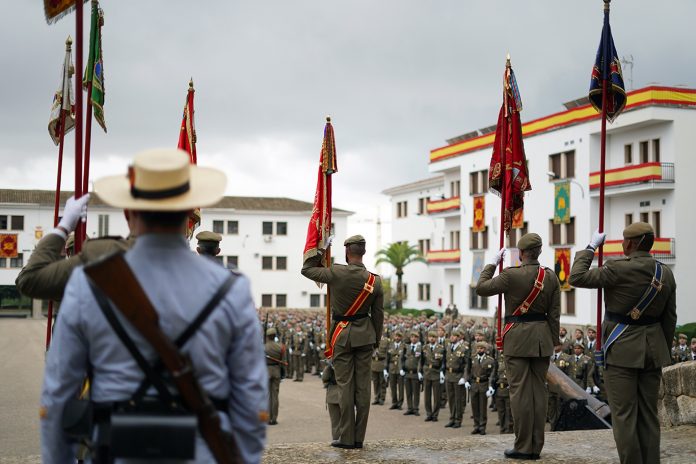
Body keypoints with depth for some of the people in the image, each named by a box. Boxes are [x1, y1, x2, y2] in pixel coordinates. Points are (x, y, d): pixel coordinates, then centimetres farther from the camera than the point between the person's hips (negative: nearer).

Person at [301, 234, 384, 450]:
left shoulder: (336, 273, -14)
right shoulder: (375, 280, -3)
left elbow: (306, 269, 1)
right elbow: (378, 314, 5)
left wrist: (321, 250, 7)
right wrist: (376, 339, 18)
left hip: (342, 335, -3)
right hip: (365, 335, 3)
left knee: (346, 385, 0)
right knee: (363, 385, 5)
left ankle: (347, 438, 2)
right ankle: (359, 438, 9)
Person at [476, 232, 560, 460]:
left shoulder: (511, 274, -13)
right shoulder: (551, 277, 2)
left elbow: (481, 288, -2)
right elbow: (554, 314, 4)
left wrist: (492, 263, 7)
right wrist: (552, 342, 11)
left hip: (518, 337, -5)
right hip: (542, 337, 5)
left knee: (520, 391, -1)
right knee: (538, 390, 9)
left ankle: (523, 447, 2)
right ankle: (536, 447, 13)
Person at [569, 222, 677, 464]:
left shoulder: (619, 269, -16)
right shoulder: (666, 273, 3)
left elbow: (577, 277, -9)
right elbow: (670, 319, 9)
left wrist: (590, 247, 1)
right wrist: (662, 352, 19)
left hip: (622, 350, -6)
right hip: (653, 349, 6)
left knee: (624, 415, 0)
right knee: (649, 414, 12)